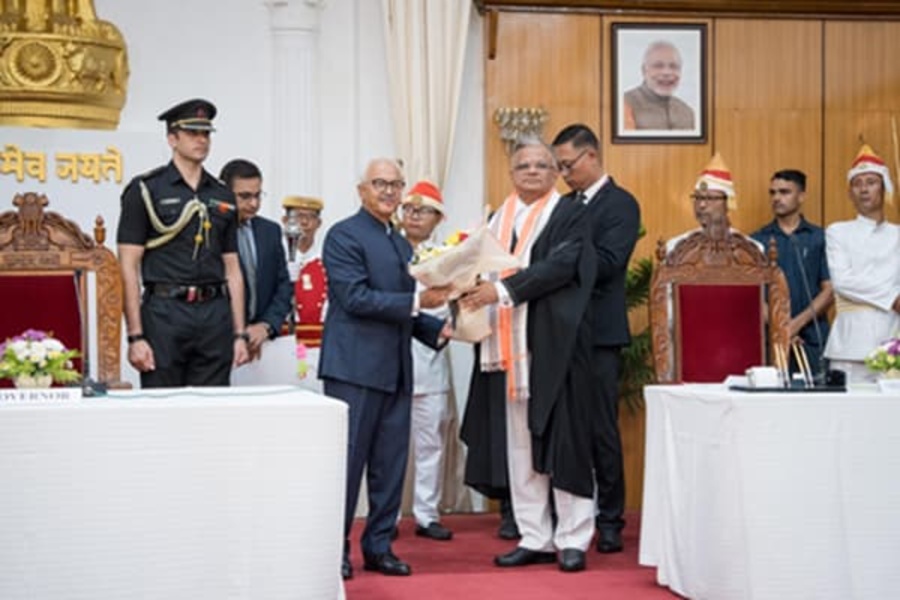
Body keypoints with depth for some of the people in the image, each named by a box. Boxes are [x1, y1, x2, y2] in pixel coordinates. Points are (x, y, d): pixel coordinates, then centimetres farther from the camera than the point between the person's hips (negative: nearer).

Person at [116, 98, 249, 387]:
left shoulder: (223, 196, 14)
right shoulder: (145, 190, 0)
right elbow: (129, 268, -4)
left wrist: (240, 333, 8)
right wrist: (135, 336, -11)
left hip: (215, 315, 4)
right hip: (165, 312, -4)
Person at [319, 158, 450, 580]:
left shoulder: (403, 245, 18)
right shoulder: (344, 236, -6)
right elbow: (355, 298, -16)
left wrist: (437, 329, 5)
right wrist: (417, 302, -18)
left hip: (395, 370, 8)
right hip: (355, 367, -8)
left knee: (391, 463, 9)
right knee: (348, 459, -2)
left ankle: (378, 546, 18)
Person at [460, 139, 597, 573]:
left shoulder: (570, 215, 1)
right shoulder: (499, 219, 17)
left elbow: (560, 265, -14)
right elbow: (486, 270, 13)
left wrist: (503, 290, -22)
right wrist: (472, 287, -10)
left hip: (553, 344, -5)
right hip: (508, 347, 5)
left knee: (561, 439, -3)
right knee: (518, 445, 5)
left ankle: (572, 539, 4)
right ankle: (535, 538, 12)